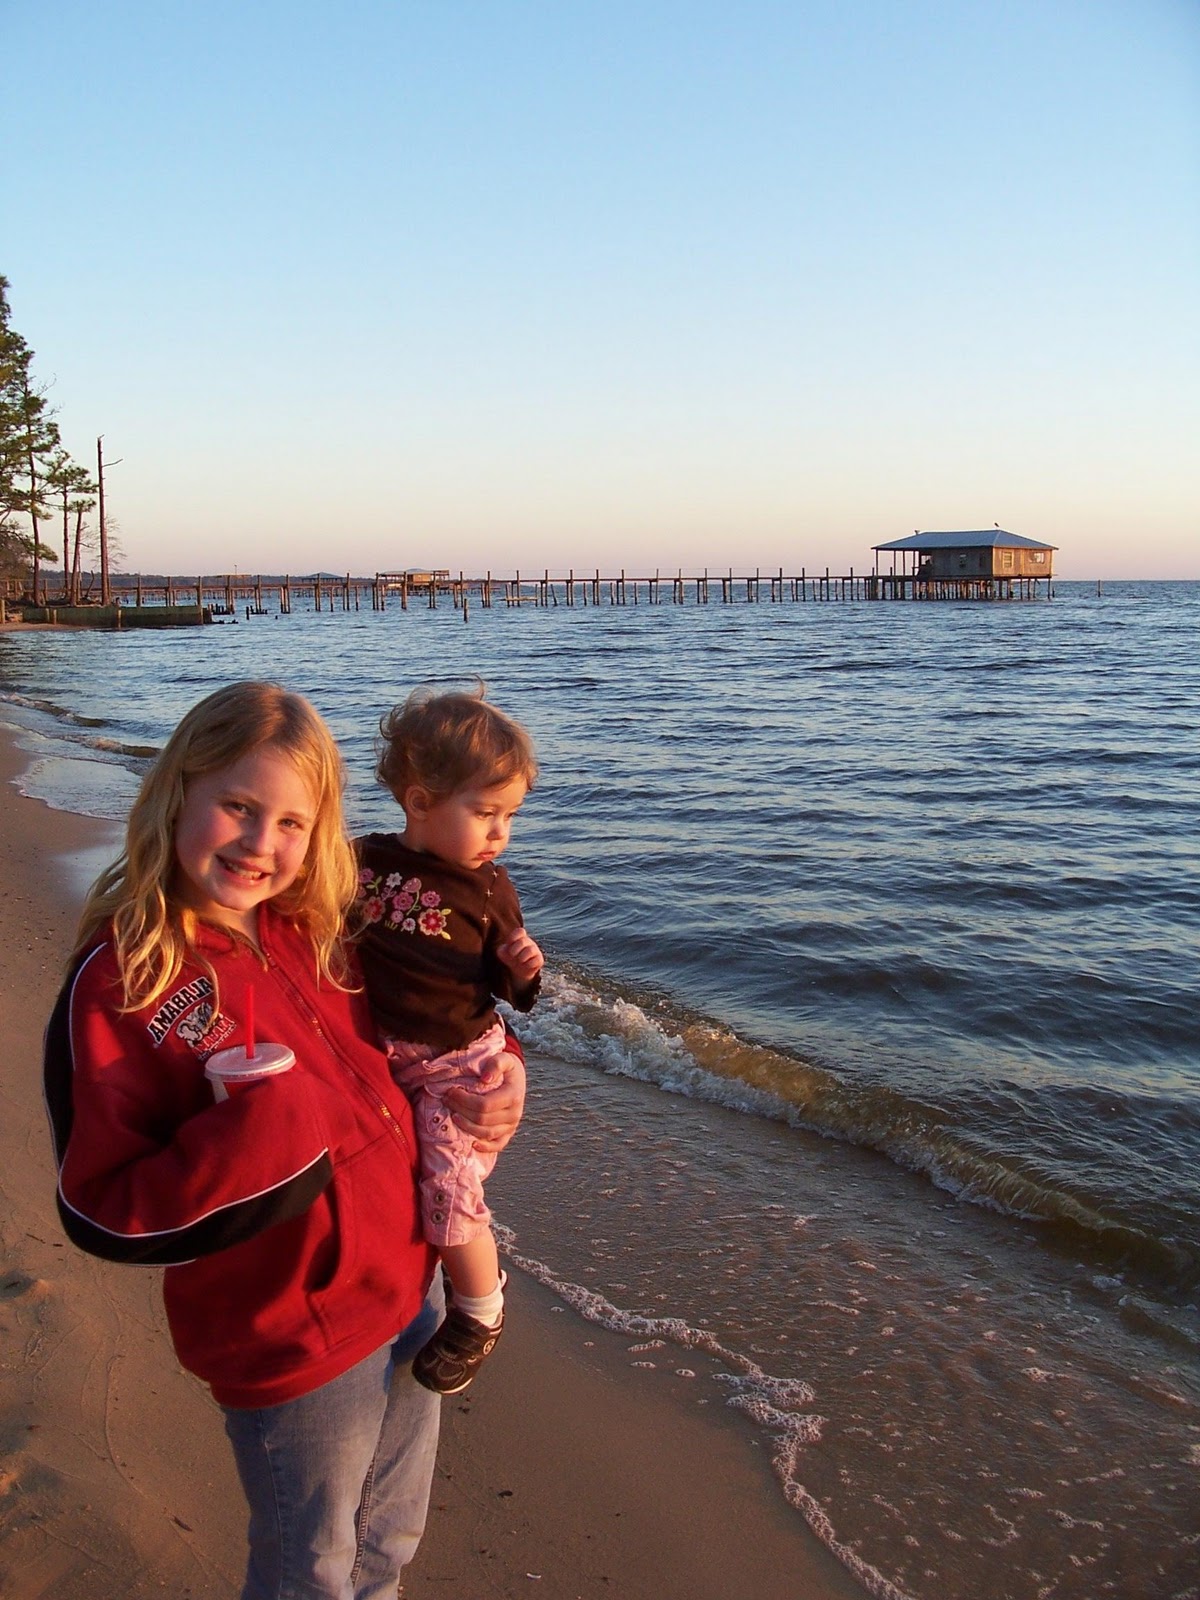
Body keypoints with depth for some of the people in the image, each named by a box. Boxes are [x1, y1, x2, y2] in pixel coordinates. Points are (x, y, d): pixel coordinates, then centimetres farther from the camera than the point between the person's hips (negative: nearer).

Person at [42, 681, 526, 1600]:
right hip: (293, 1343, -6)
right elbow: (102, 1213, -20)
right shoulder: (122, 983, -21)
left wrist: (493, 1076, -4)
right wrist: (251, 1139, -34)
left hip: (411, 1283, 6)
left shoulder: (313, 931, -4)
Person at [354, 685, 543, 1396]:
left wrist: (525, 973, -22)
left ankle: (481, 1311, 20)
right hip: (379, 1056, 4)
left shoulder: (488, 889, -10)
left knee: (449, 1193, -10)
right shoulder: (361, 862, -7)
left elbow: (514, 990, -1)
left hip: (460, 1064, -3)